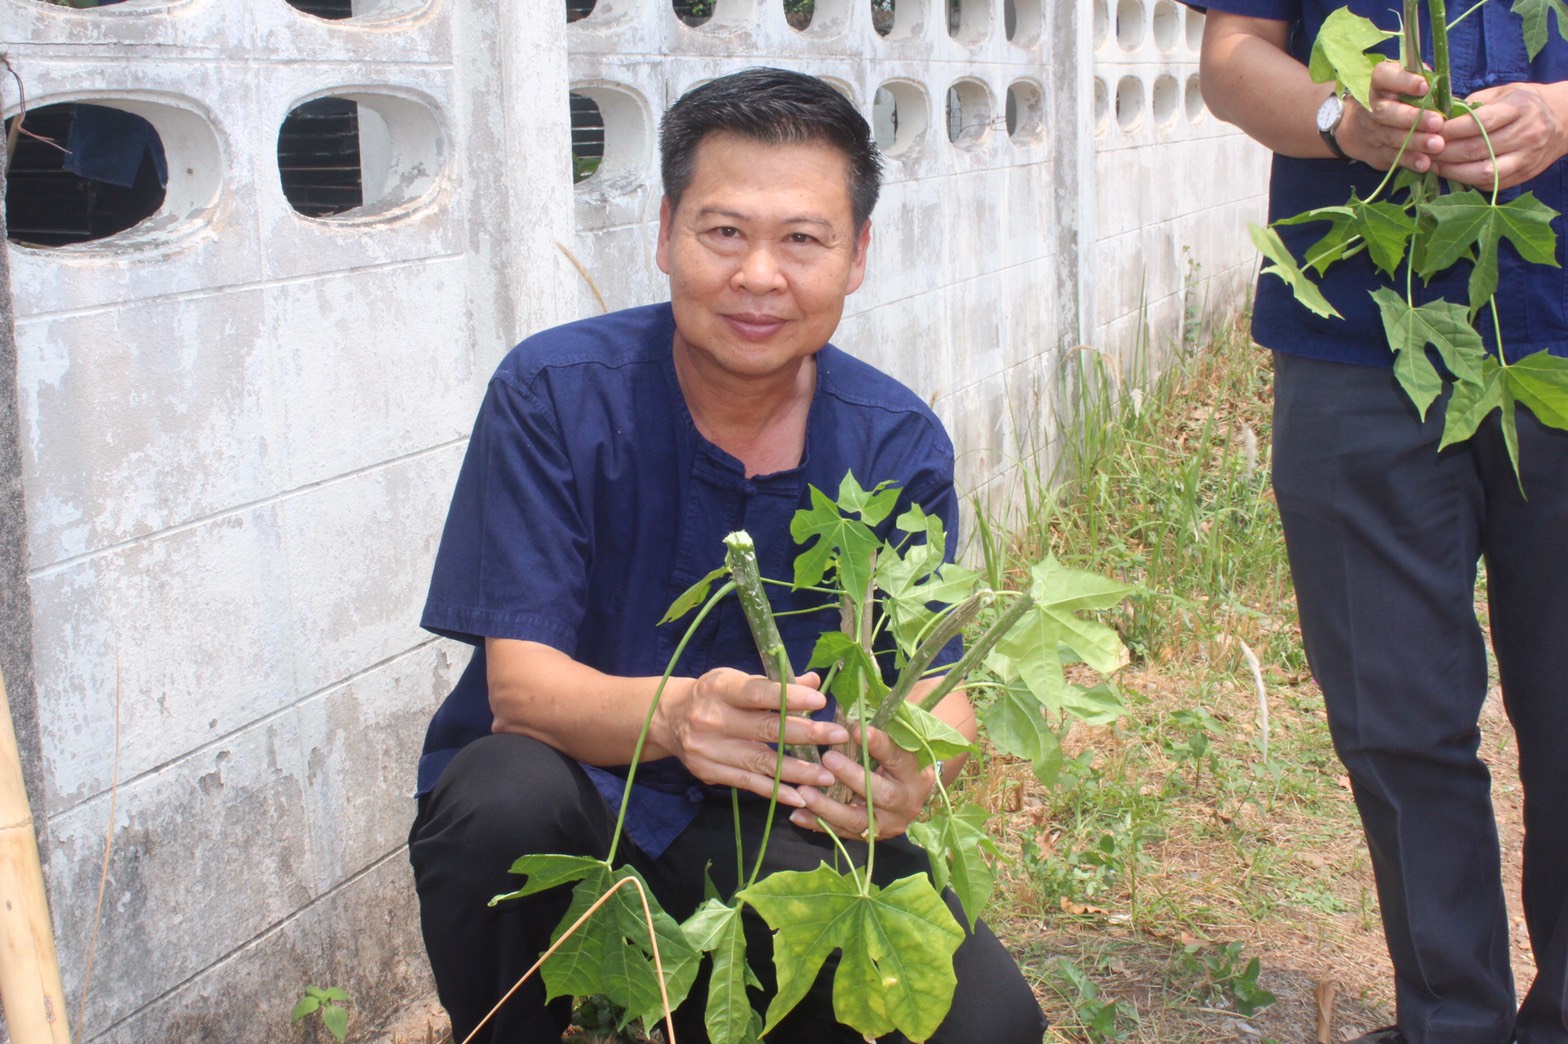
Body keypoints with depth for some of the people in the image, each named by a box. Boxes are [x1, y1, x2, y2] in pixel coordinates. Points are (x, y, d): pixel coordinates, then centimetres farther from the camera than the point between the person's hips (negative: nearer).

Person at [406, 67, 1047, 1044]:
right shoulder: (555, 393, -15)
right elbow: (519, 681, -20)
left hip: (777, 820, 2)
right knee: (508, 795, -36)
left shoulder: (898, 442, -7)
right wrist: (672, 714, -43)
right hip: (579, 785, -2)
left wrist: (909, 774, -36)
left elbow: (941, 689, -10)